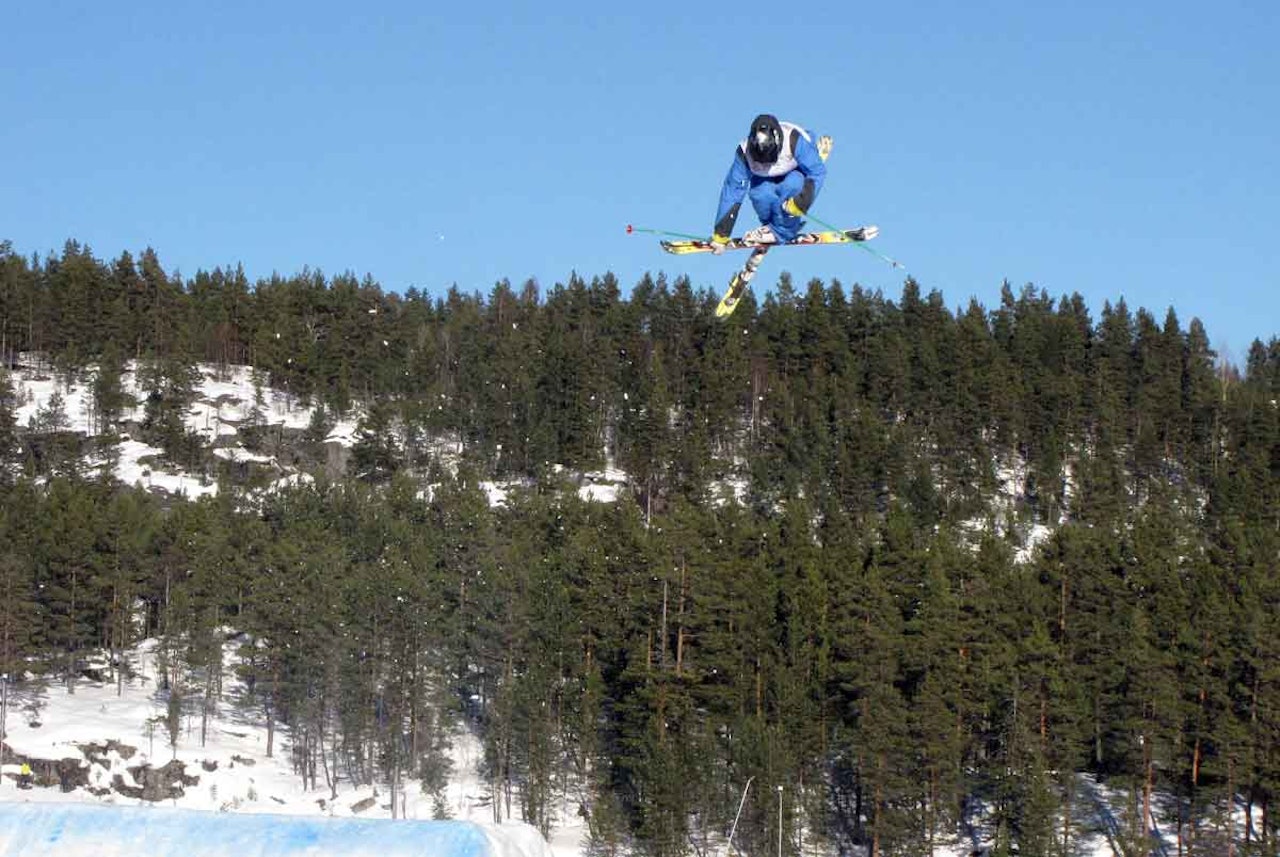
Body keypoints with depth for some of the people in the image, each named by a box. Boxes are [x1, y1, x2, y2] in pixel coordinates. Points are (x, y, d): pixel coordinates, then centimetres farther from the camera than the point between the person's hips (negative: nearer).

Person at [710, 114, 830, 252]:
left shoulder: (794, 141, -38)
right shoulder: (745, 152, -30)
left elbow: (817, 172, -30)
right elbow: (733, 190, -26)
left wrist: (801, 202, -43)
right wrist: (720, 236, -27)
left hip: (798, 172, -2)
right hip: (767, 180, 2)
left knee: (792, 185, -35)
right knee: (761, 195, -30)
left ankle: (780, 230, -15)